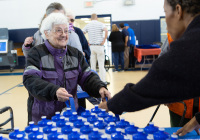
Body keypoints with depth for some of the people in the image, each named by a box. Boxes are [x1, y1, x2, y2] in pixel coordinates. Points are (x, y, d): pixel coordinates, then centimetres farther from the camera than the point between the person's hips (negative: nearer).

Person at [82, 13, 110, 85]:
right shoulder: (100, 24, -3)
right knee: (101, 64, -1)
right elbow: (106, 30, -21)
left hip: (91, 46, 3)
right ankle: (103, 81, -1)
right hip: (99, 46, -3)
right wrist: (104, 40, -13)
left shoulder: (88, 25, 7)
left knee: (92, 64, 9)